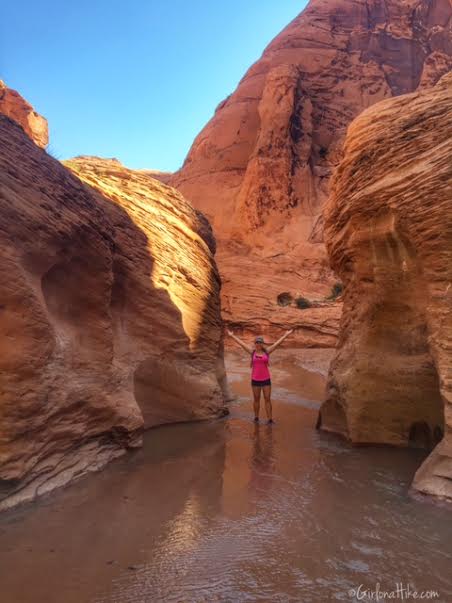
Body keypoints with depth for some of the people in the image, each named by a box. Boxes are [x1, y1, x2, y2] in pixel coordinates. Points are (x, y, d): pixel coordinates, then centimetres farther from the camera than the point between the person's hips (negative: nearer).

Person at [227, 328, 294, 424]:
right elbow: (241, 343, 5)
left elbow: (277, 343, 1)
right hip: (255, 380, 0)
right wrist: (232, 335, 10)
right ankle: (256, 417, 25)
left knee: (267, 399, 0)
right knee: (256, 399, 11)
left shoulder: (267, 351, 0)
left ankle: (270, 419, 1)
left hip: (266, 379, 0)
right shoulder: (252, 352, 0)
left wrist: (286, 335, 1)